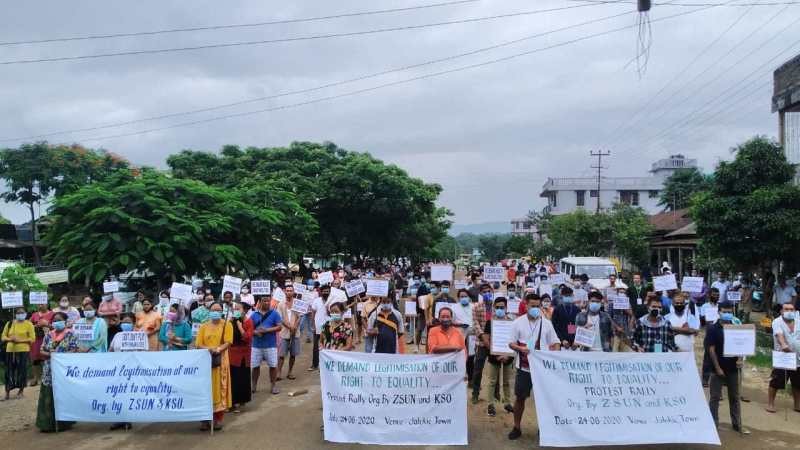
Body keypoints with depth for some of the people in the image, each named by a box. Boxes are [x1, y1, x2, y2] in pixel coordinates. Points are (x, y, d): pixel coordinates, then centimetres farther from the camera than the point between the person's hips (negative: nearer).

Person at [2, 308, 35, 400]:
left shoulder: (29, 324, 0)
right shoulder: (9, 323, 10)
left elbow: (32, 338, -4)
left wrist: (20, 340, -16)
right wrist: (10, 339, -9)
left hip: (23, 350, -3)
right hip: (10, 350, 3)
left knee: (22, 370, 0)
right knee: (9, 370, 2)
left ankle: (21, 390, 13)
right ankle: (8, 391, 11)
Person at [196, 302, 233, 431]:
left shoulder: (227, 324, 4)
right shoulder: (204, 326, 11)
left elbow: (228, 342, -6)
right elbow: (198, 344, 3)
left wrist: (218, 349, -22)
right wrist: (208, 349, -15)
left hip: (221, 360, -2)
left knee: (220, 388, -2)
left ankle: (218, 419, 3)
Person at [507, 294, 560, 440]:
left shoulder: (547, 323, 3)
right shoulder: (518, 322, -2)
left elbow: (555, 342, 7)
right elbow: (511, 343, -1)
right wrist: (521, 349, -21)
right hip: (524, 367, -1)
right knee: (520, 397, 6)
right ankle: (517, 427, 20)